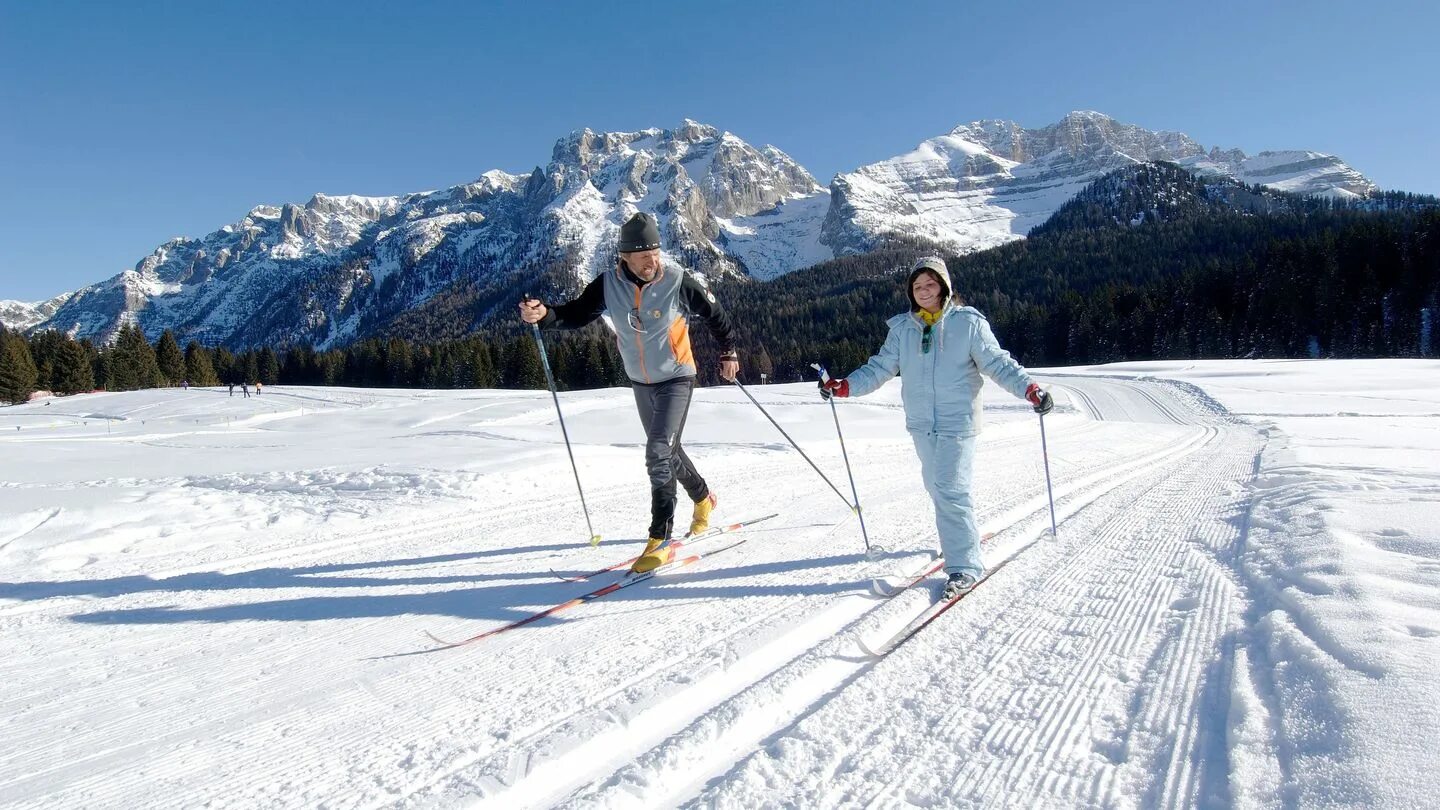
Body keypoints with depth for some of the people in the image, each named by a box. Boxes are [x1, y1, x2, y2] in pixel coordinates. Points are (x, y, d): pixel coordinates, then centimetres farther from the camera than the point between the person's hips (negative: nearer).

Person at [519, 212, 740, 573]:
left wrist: (728, 353, 5)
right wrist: (544, 315, -25)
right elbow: (578, 313, -5)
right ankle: (703, 497, 47)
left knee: (659, 453, -19)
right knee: (667, 450, 20)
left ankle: (660, 539, -13)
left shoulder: (679, 281, -19)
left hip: (676, 379, -5)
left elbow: (714, 314, -5)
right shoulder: (609, 284, -11)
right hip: (640, 383, 5)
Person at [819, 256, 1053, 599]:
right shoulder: (902, 328, 7)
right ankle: (962, 539, 34)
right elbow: (880, 367, 9)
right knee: (937, 487, 14)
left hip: (957, 421, -5)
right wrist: (844, 386, -2)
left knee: (950, 491, -12)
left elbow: (998, 363, -4)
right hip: (921, 423, 5)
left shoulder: (968, 323, -4)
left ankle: (965, 565, -3)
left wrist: (1029, 388, -18)